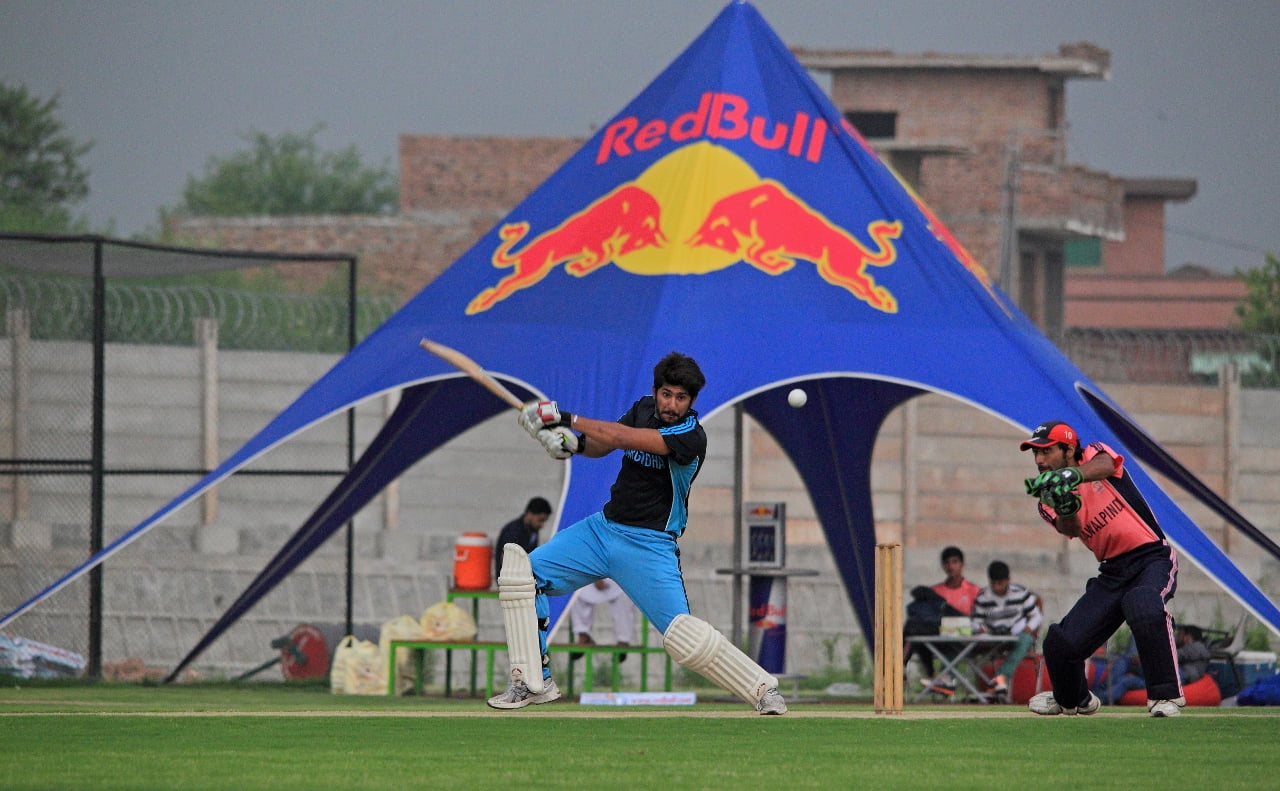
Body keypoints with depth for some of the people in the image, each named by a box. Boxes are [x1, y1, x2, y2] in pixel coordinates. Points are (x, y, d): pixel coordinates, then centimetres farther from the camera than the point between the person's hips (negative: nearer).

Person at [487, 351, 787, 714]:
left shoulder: (690, 436, -19)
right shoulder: (644, 409, 6)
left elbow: (622, 438, -28)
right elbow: (601, 445, 6)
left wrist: (566, 419, -24)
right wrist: (574, 443, -17)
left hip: (649, 546, -7)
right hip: (602, 529, 7)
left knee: (684, 637, -18)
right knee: (522, 572, -4)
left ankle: (764, 689, -2)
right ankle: (533, 683, 1)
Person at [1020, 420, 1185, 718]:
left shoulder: (1094, 455, -2)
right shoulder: (1048, 498, 7)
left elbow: (1103, 464, -28)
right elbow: (1072, 530, -14)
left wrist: (1072, 476, -50)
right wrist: (1065, 509, -38)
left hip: (1152, 559, -5)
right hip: (1112, 572, 5)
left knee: (1144, 608, -37)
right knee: (1061, 643, -4)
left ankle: (1166, 695, -27)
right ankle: (1074, 701, 27)